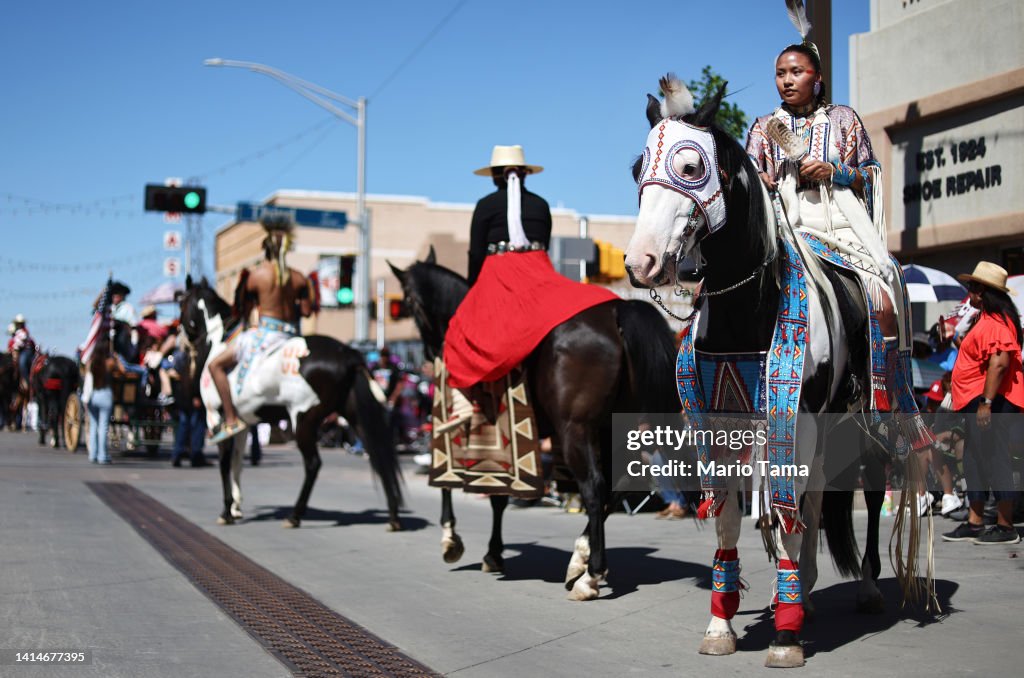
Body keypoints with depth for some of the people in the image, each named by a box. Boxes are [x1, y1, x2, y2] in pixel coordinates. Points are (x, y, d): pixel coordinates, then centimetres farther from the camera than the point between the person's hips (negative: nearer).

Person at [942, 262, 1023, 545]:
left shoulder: (995, 323, -16)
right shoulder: (988, 320, 17)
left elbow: (1000, 363, -26)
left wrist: (986, 402, -28)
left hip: (990, 402, -11)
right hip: (976, 403, 11)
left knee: (995, 461, -6)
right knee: (974, 462, 13)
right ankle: (975, 523, 20)